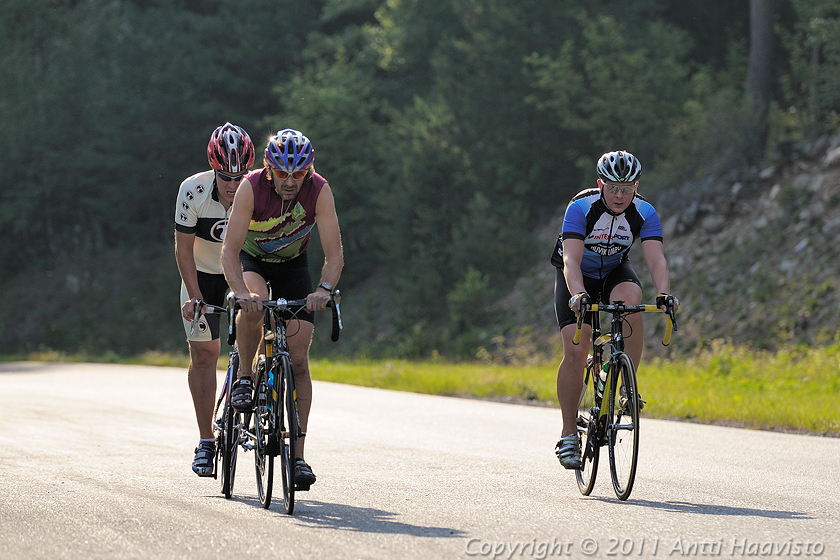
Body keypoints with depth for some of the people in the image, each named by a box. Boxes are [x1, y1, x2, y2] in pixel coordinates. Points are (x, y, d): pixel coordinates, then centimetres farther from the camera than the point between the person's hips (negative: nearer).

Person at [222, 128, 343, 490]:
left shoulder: (319, 191, -27)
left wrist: (324, 289, -48)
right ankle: (245, 377, -12)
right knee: (254, 307, -38)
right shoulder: (251, 187, -31)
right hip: (251, 259, -1)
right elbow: (229, 251, -33)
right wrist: (242, 292, -50)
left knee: (298, 360, -9)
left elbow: (334, 255, -28)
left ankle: (298, 455, -5)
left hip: (293, 264, 1)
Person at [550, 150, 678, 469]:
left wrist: (664, 293, -50)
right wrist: (578, 295, -57)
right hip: (577, 277, -2)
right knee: (575, 352, -18)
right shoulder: (581, 208, -28)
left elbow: (656, 259, -30)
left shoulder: (644, 213, -20)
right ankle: (568, 434, -5)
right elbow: (571, 260, -38)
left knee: (631, 299, -34)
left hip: (614, 271, 2)